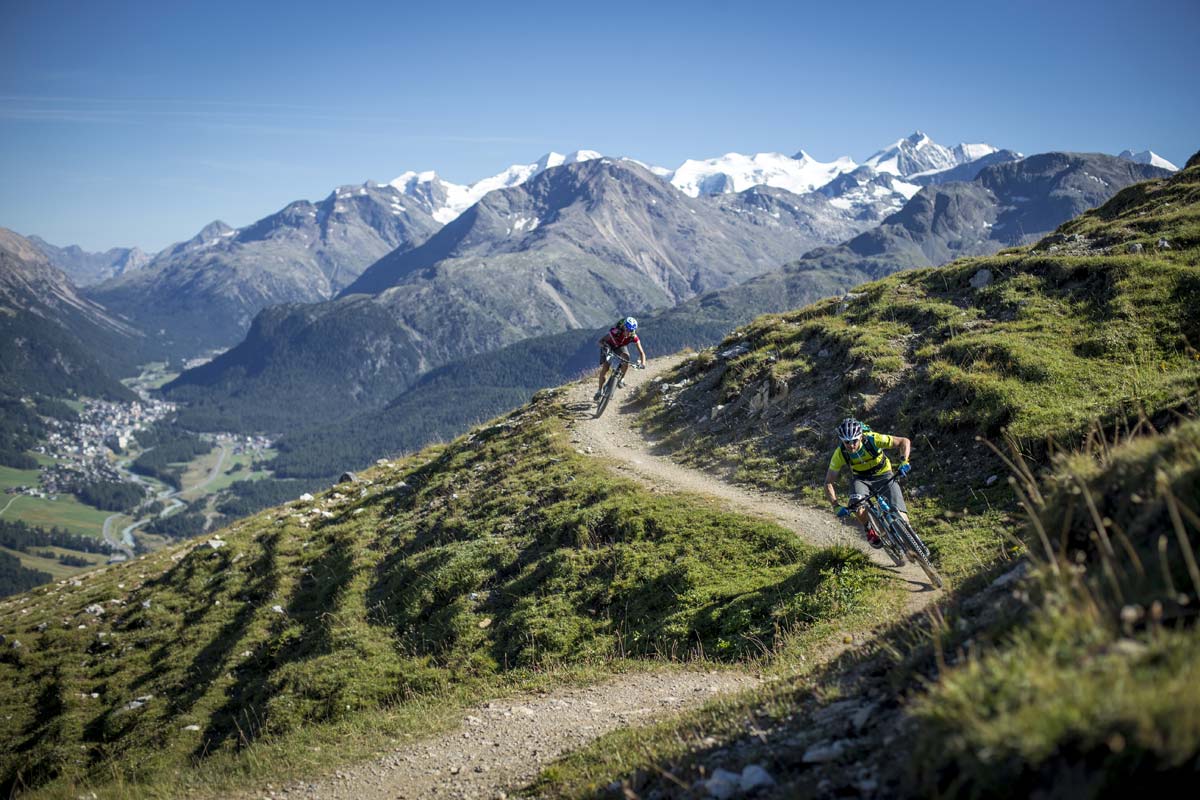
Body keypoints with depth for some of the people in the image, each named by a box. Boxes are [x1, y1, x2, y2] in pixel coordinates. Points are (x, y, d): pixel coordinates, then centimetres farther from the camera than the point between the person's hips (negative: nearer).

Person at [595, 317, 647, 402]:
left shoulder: (634, 337, -31)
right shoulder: (615, 332, -38)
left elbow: (641, 352, -29)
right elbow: (601, 341, -37)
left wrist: (643, 363, -47)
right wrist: (604, 346, -59)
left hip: (621, 347, 2)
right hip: (609, 345, -2)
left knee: (626, 357, -29)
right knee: (605, 367, -15)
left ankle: (621, 379, -5)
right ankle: (599, 390, 0)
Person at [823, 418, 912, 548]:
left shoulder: (873, 439, -29)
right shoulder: (840, 454, -24)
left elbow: (905, 441, -21)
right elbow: (828, 483, -16)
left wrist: (904, 462, -38)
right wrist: (836, 507, -28)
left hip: (883, 476, -1)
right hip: (860, 479, 1)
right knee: (860, 510, -32)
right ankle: (869, 530, 2)